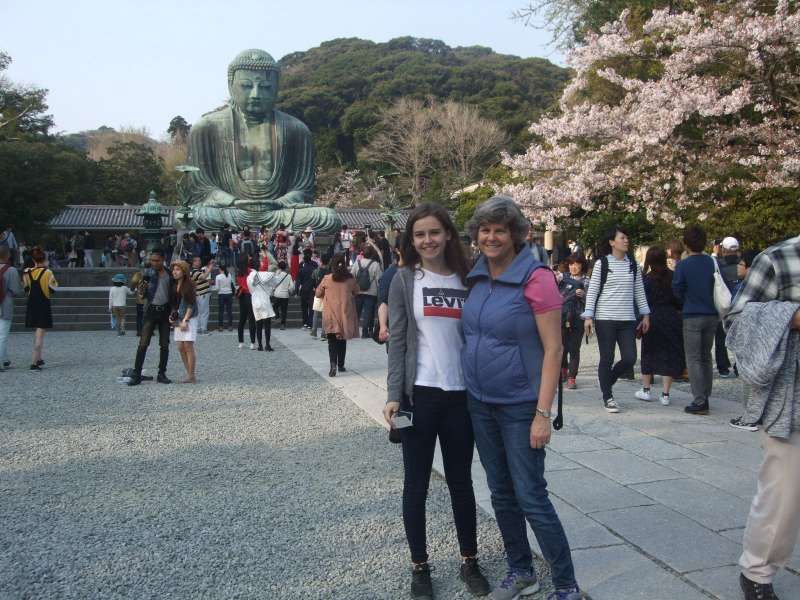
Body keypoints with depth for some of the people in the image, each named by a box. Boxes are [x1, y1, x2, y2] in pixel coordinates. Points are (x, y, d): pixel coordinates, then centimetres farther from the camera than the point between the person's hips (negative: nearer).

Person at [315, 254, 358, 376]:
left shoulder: (327, 279, -7)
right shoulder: (350, 279, -4)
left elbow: (318, 294, 6)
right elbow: (356, 292, 12)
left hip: (331, 315, -2)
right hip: (345, 314, 2)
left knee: (332, 340, 0)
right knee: (342, 339, 16)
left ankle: (333, 364, -19)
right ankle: (341, 365, 23)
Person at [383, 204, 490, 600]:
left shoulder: (466, 279, 6)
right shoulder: (405, 280, 0)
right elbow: (397, 341, -3)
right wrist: (394, 395, -11)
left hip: (462, 395, 2)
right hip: (420, 394, -2)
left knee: (461, 481, 14)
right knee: (416, 485, 8)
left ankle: (469, 561, 29)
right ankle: (419, 567, 24)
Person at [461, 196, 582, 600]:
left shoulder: (535, 277, -15)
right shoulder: (477, 277, 4)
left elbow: (553, 349, -15)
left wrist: (543, 413, -18)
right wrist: (472, 392, 10)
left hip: (520, 406, -6)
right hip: (480, 403, 7)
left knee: (531, 498, -1)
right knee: (501, 493, 16)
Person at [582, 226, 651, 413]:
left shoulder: (633, 264, 11)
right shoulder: (602, 263, -1)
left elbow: (639, 291, 15)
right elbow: (592, 291, -2)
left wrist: (645, 314, 12)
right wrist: (588, 316, -9)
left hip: (628, 320, 4)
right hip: (605, 319, -4)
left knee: (629, 359, -1)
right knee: (607, 359, 1)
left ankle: (607, 382, 26)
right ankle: (607, 397, 16)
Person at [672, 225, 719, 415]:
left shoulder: (682, 265, -10)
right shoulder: (713, 262, 1)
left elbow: (677, 291, -2)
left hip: (692, 316, -4)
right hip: (712, 315, 5)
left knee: (693, 359, 0)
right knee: (706, 358, 15)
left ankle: (699, 402, -4)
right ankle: (705, 398, 20)